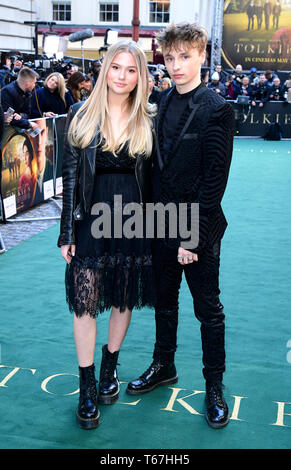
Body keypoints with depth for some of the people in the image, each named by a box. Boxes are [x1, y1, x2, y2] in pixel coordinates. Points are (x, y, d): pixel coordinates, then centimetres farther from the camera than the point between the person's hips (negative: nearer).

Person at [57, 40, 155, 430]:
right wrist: (67, 232, -3)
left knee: (123, 299, 12)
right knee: (85, 302, 0)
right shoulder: (82, 116, 0)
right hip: (91, 221, -1)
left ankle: (109, 367, 35)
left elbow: (151, 177, 6)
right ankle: (87, 387, 16)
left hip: (133, 222, 1)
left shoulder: (147, 121, 3)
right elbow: (71, 175, 0)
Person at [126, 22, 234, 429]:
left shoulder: (217, 109, -13)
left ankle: (214, 385, 25)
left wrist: (193, 234, -17)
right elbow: (158, 164, 8)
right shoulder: (163, 103, 6)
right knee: (164, 301, 19)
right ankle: (163, 366, 39)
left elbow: (215, 178, -16)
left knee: (208, 308, 8)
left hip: (200, 229, -6)